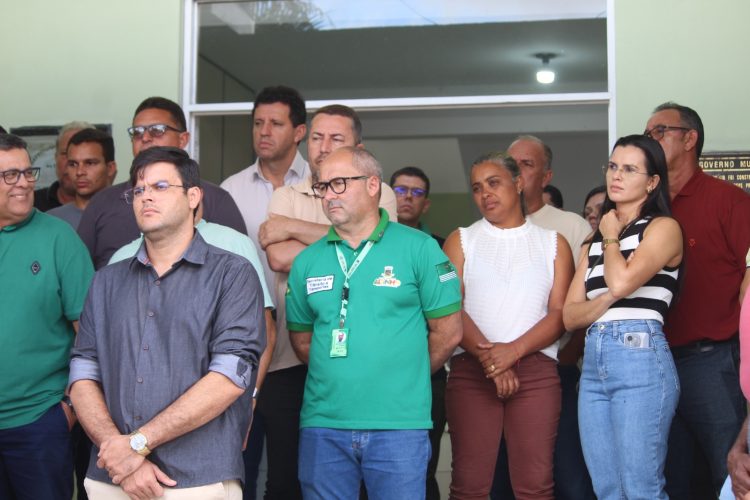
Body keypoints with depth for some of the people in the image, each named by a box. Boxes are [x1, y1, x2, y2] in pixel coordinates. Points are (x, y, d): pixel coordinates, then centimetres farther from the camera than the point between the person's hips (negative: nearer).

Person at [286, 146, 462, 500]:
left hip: (398, 426, -3)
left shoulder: (418, 249, -3)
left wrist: (402, 379, 6)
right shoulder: (307, 262, 7)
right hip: (322, 425, 3)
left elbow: (447, 332, 0)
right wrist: (340, 378, 9)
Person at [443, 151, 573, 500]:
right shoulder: (461, 241, 13)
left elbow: (559, 313, 2)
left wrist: (513, 351, -13)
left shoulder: (553, 243, 13)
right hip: (471, 369, 0)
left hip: (536, 368, 0)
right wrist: (487, 355, -13)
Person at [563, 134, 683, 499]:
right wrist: (609, 299, -8)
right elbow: (570, 315, 12)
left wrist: (611, 237, 2)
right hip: (593, 364, 7)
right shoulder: (596, 239, 20)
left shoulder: (663, 227, 1)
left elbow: (621, 282, -17)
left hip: (640, 359, -7)